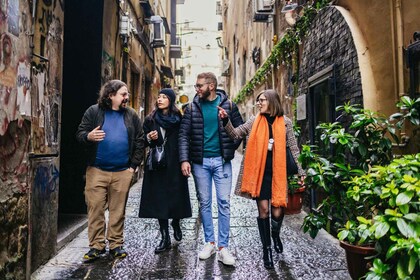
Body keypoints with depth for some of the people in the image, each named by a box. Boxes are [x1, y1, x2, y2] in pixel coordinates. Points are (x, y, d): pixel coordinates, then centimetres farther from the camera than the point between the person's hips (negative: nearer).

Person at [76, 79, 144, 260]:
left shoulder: (131, 115, 9)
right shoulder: (93, 112, 3)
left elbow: (139, 141, 8)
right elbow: (80, 134, 2)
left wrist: (133, 165, 2)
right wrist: (89, 136, -22)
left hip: (123, 172, 2)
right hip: (96, 170, -1)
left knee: (118, 210, 8)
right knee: (95, 208, 2)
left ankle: (116, 244, 21)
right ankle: (96, 246, 16)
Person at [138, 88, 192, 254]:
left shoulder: (179, 119, 1)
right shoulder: (150, 119, 7)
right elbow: (143, 141, 11)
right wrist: (149, 138, -10)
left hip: (174, 165, -1)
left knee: (176, 196, 3)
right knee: (159, 199, 0)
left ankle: (175, 223, 35)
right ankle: (165, 238, 9)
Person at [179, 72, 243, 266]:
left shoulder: (228, 104, 0)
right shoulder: (192, 107, 2)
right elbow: (184, 134, -3)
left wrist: (230, 148, -1)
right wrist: (184, 159, -12)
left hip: (222, 161, -1)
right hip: (200, 162, 1)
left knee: (224, 203, -1)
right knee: (204, 203, 8)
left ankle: (223, 247, 9)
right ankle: (209, 242, 23)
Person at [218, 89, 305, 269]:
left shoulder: (285, 122, 2)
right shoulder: (254, 121, 4)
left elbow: (293, 149, 4)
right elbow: (236, 134, 1)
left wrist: (301, 171, 2)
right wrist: (226, 120, -15)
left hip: (278, 172, 0)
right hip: (260, 172, 0)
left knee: (277, 210, 0)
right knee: (263, 210, 2)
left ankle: (275, 235, 35)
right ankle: (266, 248, 20)